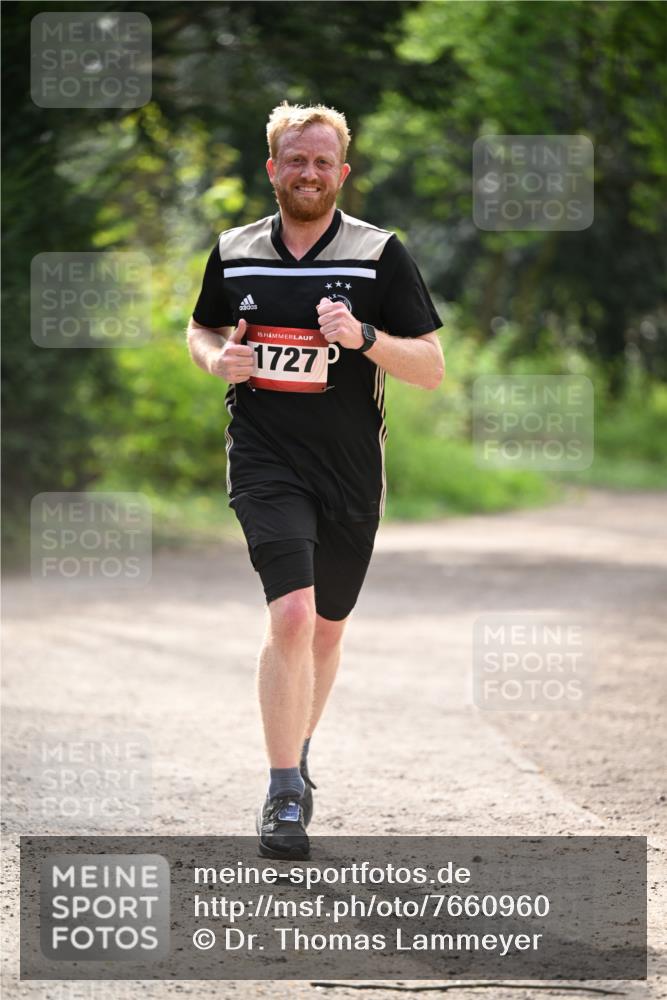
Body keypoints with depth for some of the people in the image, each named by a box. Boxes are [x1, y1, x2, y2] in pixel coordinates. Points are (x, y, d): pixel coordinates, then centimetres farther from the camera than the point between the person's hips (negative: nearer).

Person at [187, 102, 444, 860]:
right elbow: (201, 329, 21)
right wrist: (216, 358, -2)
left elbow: (432, 369, -3)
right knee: (291, 614, -19)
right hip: (264, 462, -1)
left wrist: (364, 337, -21)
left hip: (351, 471, 1)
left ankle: (297, 751, 41)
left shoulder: (380, 255, -2)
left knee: (326, 627, 15)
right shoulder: (234, 253, 4)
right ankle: (284, 795, -15)